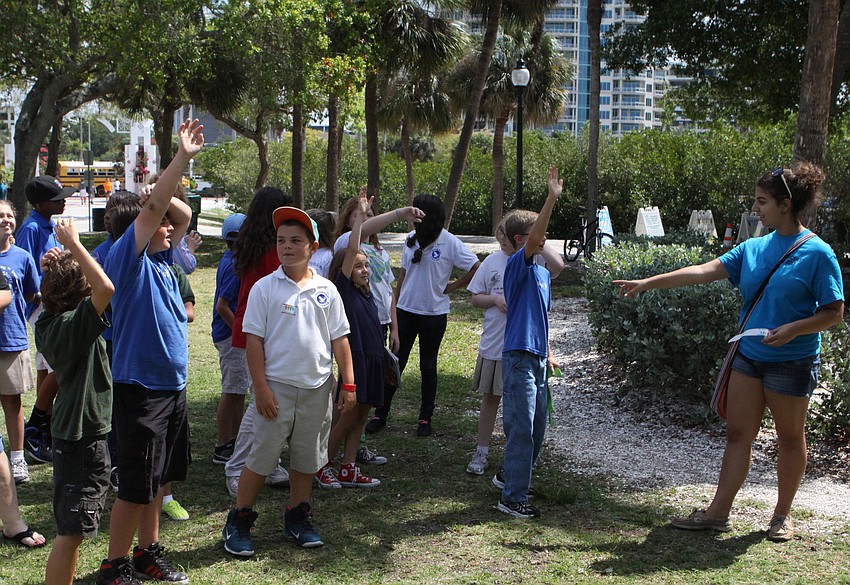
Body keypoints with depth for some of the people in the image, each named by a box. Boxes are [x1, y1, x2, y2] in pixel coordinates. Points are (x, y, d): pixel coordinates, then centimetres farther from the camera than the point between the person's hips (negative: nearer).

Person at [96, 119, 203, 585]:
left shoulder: (162, 262, 10)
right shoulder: (128, 258, -11)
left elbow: (183, 214, 19)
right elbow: (152, 209, -21)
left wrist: (163, 191, 1)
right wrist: (182, 157, -22)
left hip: (172, 387, 8)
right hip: (139, 388, -8)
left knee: (158, 478, 17)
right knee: (137, 484, -1)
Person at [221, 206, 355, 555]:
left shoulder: (326, 290, 4)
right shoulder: (265, 288, -5)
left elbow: (339, 340, 8)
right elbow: (254, 340, -5)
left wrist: (348, 384, 5)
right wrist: (261, 387, -10)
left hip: (317, 388, 3)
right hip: (277, 386, -3)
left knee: (306, 457, 13)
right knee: (262, 456, 1)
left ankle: (297, 517, 29)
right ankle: (238, 521, 15)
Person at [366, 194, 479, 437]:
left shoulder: (449, 242, -10)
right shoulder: (411, 239, 4)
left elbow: (477, 268, -10)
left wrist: (451, 287, -7)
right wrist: (393, 304, 11)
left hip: (434, 314, -4)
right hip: (406, 310, 4)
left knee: (428, 366, 7)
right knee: (395, 363, 6)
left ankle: (425, 419, 17)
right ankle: (380, 415, 13)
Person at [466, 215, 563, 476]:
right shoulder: (492, 261, 3)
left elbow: (557, 264, -30)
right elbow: (475, 298, 8)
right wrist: (496, 299, -11)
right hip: (493, 344, 3)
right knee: (490, 397, 11)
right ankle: (481, 453, 22)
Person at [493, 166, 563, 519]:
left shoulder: (543, 272, 15)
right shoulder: (517, 266, -11)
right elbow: (531, 241, -31)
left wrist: (548, 354, 22)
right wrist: (552, 198, -37)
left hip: (537, 359, 9)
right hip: (519, 358, -9)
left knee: (536, 428, 17)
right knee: (521, 430, -5)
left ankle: (510, 475, 36)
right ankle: (513, 498, 3)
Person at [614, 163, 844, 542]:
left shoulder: (817, 253, -11)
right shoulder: (753, 248, 6)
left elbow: (834, 313, -9)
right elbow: (705, 271, 1)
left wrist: (793, 329, -24)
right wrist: (648, 283, -5)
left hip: (791, 362, -5)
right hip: (748, 355, 6)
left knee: (790, 438, 9)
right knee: (737, 434, 7)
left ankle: (782, 514, 24)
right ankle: (719, 512, 13)